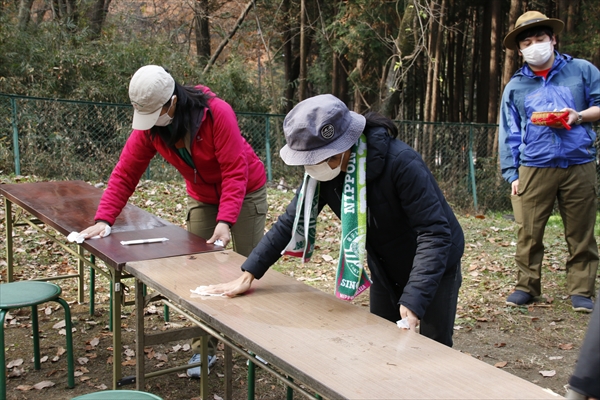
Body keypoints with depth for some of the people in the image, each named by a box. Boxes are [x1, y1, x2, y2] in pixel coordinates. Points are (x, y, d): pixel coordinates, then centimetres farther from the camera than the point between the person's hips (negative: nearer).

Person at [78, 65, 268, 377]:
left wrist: (225, 221, -39)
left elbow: (235, 172, -31)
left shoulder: (217, 113, -30)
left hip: (245, 192, -4)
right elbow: (125, 174, -12)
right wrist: (103, 219, -22)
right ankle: (204, 348, 10)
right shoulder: (148, 127, -15)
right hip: (202, 196, 4)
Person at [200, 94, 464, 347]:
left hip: (433, 268, -5)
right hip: (385, 271, 6)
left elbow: (435, 233, -33)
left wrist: (414, 299, -41)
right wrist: (248, 275, -11)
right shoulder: (323, 170, -14)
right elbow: (291, 220, -7)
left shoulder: (400, 162, -33)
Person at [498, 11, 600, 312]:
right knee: (528, 232, -1)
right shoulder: (515, 87, 12)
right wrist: (511, 174, 5)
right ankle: (527, 285, 13)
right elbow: (509, 135, 11)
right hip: (534, 170, 1)